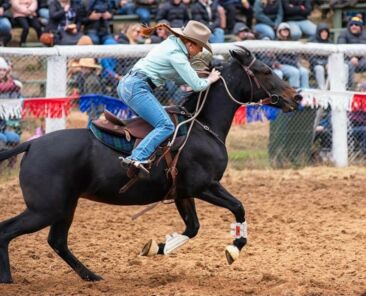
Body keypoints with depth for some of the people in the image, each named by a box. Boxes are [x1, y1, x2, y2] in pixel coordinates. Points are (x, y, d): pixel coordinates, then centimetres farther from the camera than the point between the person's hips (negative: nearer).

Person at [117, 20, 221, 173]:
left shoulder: (172, 44, 15)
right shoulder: (176, 55, -13)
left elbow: (178, 79, 24)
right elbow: (197, 86, -13)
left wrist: (200, 76, 13)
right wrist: (210, 80, 6)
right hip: (137, 88, -11)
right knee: (166, 126, -17)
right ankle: (137, 158, -31)